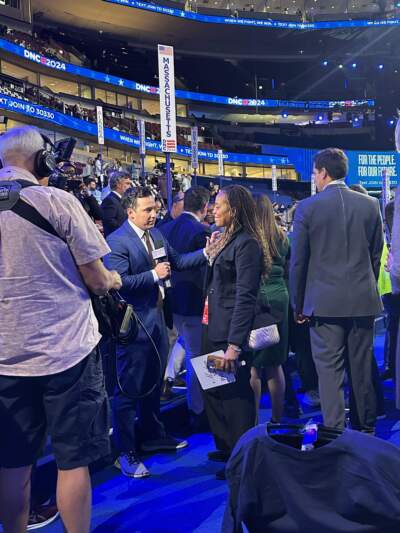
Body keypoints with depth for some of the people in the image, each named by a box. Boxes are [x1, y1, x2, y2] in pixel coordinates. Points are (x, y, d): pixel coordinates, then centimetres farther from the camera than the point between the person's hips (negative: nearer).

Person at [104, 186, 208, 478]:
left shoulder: (156, 234, 9)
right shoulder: (117, 241, -16)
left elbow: (176, 261, 12)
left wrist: (207, 253, 1)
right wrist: (154, 275, -22)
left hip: (157, 318, 9)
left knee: (154, 384, 21)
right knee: (129, 389, 1)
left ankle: (153, 435, 39)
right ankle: (125, 453, 13)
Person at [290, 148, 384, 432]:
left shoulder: (307, 207, -7)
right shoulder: (371, 205, 3)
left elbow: (298, 262, -5)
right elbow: (376, 255, 8)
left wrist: (298, 305, 4)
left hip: (325, 302, -3)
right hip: (363, 301, 4)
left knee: (330, 370, 3)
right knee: (362, 368, 15)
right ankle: (365, 428, 28)